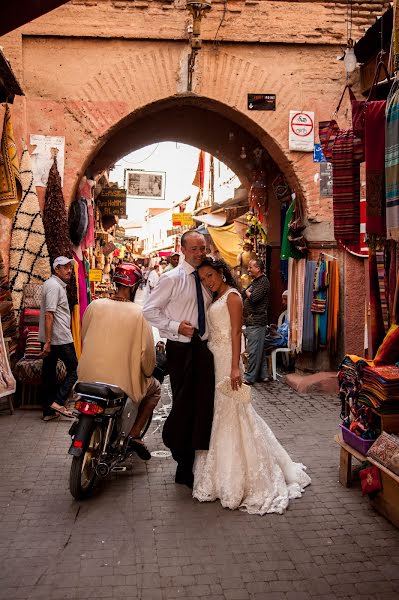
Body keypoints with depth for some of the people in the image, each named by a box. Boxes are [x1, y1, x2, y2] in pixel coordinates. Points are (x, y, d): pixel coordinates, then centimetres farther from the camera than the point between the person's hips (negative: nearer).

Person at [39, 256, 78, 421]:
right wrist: (48, 342, -24)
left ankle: (48, 410, 16)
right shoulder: (54, 285, -13)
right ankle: (57, 402, -7)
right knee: (74, 369, -1)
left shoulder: (56, 284, 19)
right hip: (60, 338, -10)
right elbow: (49, 314, -21)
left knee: (48, 373, 10)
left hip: (49, 339, 10)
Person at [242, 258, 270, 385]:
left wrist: (247, 292, -3)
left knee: (253, 350, -6)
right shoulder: (255, 282, 19)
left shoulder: (264, 282, -12)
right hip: (251, 321, 10)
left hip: (257, 321, -10)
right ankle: (262, 375, 21)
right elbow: (242, 295, 19)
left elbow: (253, 298, -21)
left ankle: (249, 378, -2)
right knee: (259, 350, 14)